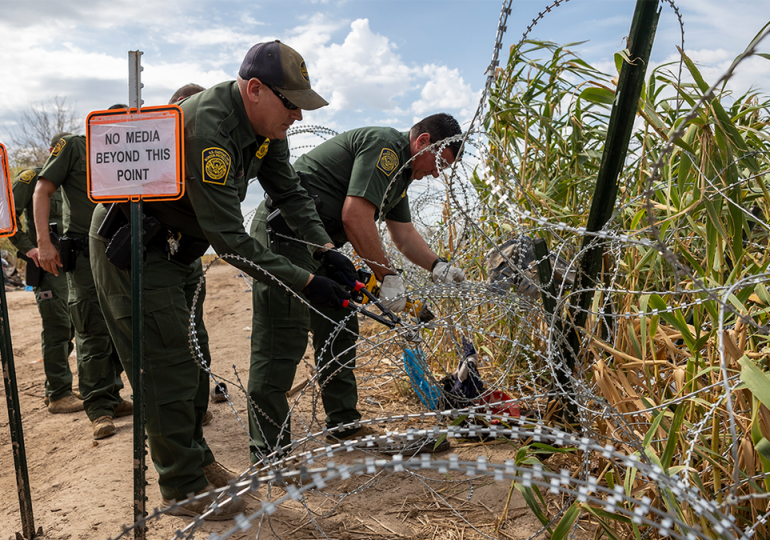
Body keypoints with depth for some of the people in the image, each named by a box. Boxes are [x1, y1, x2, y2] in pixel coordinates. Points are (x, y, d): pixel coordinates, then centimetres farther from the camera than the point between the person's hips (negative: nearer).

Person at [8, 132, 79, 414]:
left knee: (67, 327, 11)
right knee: (57, 328, -8)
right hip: (45, 265, -8)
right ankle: (59, 395, 0)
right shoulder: (32, 177, -4)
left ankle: (55, 389, 23)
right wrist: (27, 247, -18)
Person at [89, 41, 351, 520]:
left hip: (176, 244, 9)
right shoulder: (206, 128, -33)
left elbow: (289, 191, 3)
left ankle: (195, 458, 31)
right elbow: (229, 238, -34)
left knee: (192, 355, 14)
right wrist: (306, 283, -31)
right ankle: (184, 488, 11)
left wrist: (326, 249, -10)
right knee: (169, 362, -5)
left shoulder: (264, 123, -5)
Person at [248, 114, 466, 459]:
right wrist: (388, 276, -16)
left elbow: (404, 233, 24)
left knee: (339, 330, 13)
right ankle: (268, 453, -3)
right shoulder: (385, 145, -14)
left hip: (316, 242, 11)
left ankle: (343, 425, 25)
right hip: (285, 234, -11)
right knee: (283, 340, -10)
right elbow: (355, 216, -24)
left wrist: (439, 268, 10)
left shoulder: (398, 170, 19)